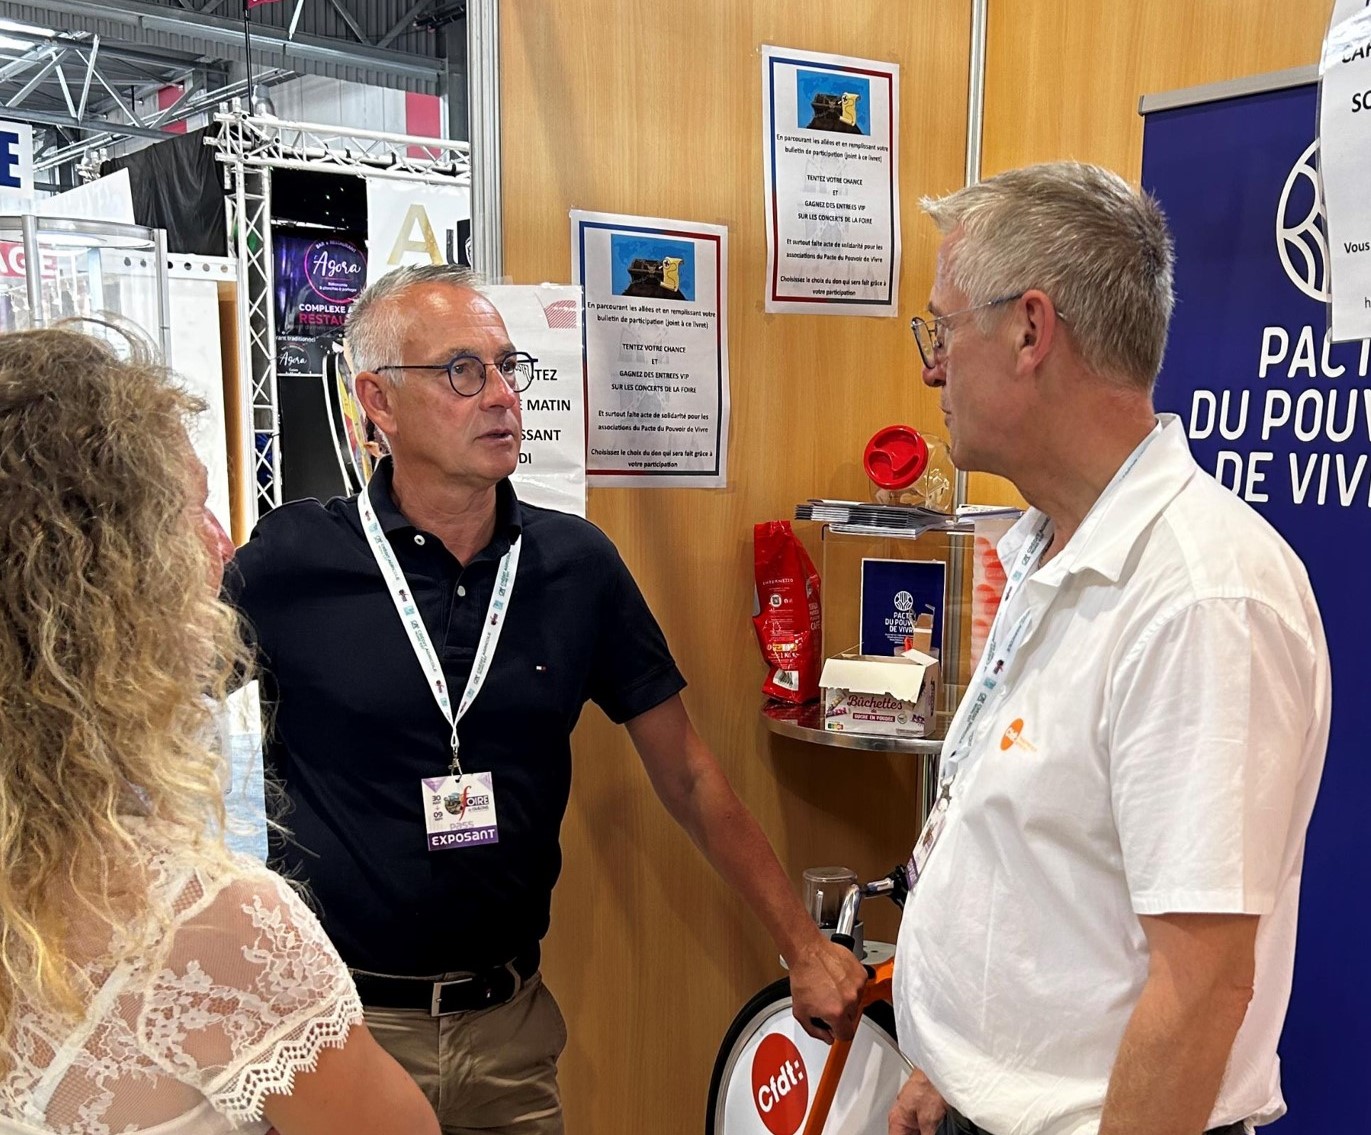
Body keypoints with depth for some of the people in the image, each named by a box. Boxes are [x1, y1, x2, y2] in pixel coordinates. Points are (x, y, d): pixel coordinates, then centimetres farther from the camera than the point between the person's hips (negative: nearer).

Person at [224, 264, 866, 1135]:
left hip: (510, 1022, 3)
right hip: (338, 1019, -2)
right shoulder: (289, 564, -11)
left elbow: (688, 776, 2)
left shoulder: (577, 563, -4)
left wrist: (804, 947, 3)